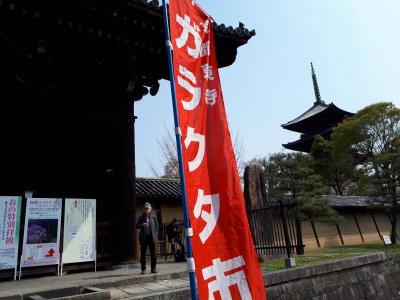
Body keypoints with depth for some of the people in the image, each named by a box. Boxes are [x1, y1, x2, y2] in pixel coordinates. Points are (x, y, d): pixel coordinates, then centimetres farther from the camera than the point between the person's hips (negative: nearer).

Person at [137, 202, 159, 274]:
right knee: (143, 254, 2)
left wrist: (156, 235, -1)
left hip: (151, 237, 0)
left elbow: (156, 226, 7)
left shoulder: (153, 217, 6)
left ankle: (153, 268, 11)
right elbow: (137, 226, 5)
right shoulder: (141, 217, 7)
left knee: (153, 253, 3)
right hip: (143, 238, 0)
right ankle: (143, 268, 11)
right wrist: (142, 225, -15)